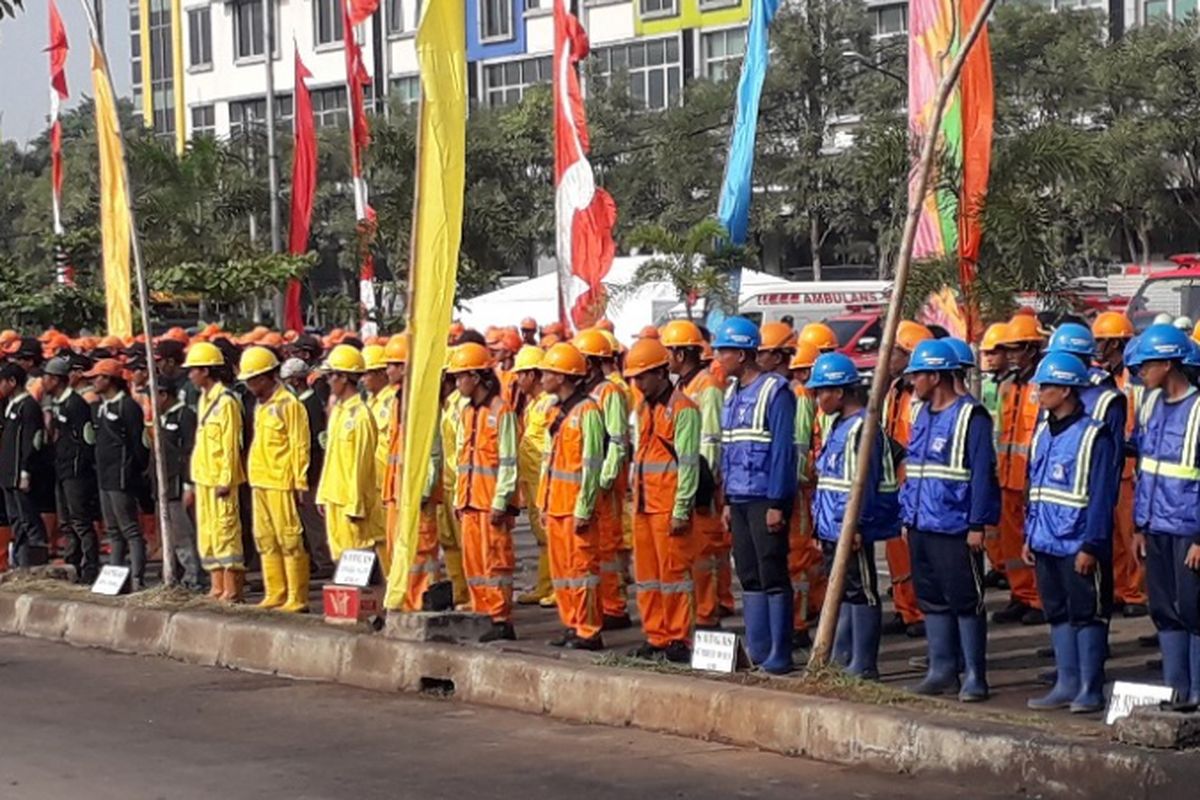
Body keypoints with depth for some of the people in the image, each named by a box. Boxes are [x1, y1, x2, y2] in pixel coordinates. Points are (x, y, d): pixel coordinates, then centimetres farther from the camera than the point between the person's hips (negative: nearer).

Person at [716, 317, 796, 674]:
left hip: (766, 498, -8)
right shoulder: (732, 394, 14)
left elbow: (782, 451, -15)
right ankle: (756, 651, 17)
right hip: (740, 498, 8)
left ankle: (779, 655, 0)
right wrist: (728, 501, 15)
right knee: (749, 577, 11)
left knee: (773, 576, -4)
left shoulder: (775, 391, -11)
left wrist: (777, 504, -18)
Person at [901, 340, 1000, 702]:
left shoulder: (971, 416, -11)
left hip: (955, 528, -8)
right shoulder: (920, 414, 13)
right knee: (932, 600, 12)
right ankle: (942, 671, 21)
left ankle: (975, 676, 5)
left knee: (966, 602, -1)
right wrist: (907, 516, 15)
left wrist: (977, 525, -16)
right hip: (921, 525, 8)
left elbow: (982, 474, -13)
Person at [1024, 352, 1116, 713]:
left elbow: (1101, 497, -13)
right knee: (1058, 614, 12)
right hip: (1047, 544, 8)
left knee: (1087, 615, 1)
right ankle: (1067, 684, 20)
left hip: (1078, 546, -8)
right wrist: (1029, 536, 14)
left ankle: (1090, 690, 7)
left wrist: (1091, 545, -15)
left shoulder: (1093, 436, -12)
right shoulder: (1043, 432, 11)